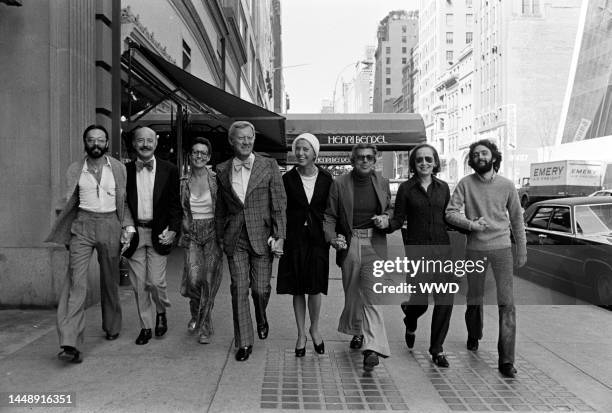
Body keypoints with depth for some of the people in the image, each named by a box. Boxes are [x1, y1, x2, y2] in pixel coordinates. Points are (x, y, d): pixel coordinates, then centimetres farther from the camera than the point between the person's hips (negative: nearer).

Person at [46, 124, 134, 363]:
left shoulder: (118, 168, 5)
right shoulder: (75, 170, 6)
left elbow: (124, 201, 9)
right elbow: (70, 203, 14)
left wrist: (126, 227, 2)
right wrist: (66, 234, 13)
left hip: (110, 225, 1)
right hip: (82, 225, 0)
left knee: (110, 280, 10)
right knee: (76, 280, -12)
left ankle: (111, 327, 31)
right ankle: (70, 343, -13)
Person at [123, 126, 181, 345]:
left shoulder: (169, 170, 2)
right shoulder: (125, 170, 4)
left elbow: (175, 204, 2)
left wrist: (173, 229, -9)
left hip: (158, 233, -1)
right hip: (133, 234, 2)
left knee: (155, 281, -4)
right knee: (139, 284, 7)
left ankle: (161, 312, 27)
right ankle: (146, 326, 23)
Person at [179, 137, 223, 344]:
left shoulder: (216, 179, -1)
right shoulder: (183, 182, 5)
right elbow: (178, 212, 12)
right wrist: (180, 233, 5)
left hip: (212, 233, -1)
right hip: (191, 234, 1)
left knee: (209, 281, -3)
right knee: (193, 279, -10)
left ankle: (205, 327, 14)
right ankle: (196, 314, 22)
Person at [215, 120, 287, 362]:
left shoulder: (269, 166, -1)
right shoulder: (222, 170, 7)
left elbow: (279, 204, -2)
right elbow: (220, 208, 15)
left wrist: (279, 236, -8)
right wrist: (220, 237, 13)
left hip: (261, 237, -2)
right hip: (234, 239, 2)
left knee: (261, 289, 2)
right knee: (239, 289, 3)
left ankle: (261, 319, 37)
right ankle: (244, 342, 16)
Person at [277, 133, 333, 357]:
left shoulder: (326, 179, 0)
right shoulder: (288, 179, -1)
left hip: (317, 239, 0)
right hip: (294, 238, 0)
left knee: (315, 287, 3)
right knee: (297, 289, 7)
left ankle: (314, 329, 28)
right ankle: (301, 334, 23)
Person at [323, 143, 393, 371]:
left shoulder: (382, 182, 7)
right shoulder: (339, 183, 0)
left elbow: (390, 208, 21)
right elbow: (329, 216, 0)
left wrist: (386, 218, -1)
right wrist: (333, 238, -16)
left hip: (374, 244, 0)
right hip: (349, 244, 1)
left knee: (372, 293, -11)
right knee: (352, 293, 13)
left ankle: (372, 348, -11)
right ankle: (357, 331, 38)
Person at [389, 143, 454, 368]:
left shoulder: (443, 187, 8)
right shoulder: (406, 188, -1)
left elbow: (448, 218, 14)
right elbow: (398, 220, -2)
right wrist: (386, 224, -22)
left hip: (442, 248, 3)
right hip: (417, 250, -3)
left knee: (445, 300, 1)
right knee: (419, 300, -2)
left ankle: (437, 348, 20)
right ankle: (410, 323, 37)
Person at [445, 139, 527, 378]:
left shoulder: (506, 185, 3)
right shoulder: (466, 184, 0)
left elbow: (516, 219, 10)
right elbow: (450, 213, -5)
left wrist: (522, 250, 11)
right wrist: (470, 224, -21)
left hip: (501, 248, 0)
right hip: (475, 249, 0)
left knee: (507, 302, -8)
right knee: (474, 299, 13)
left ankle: (506, 360, -2)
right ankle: (474, 336, 42)